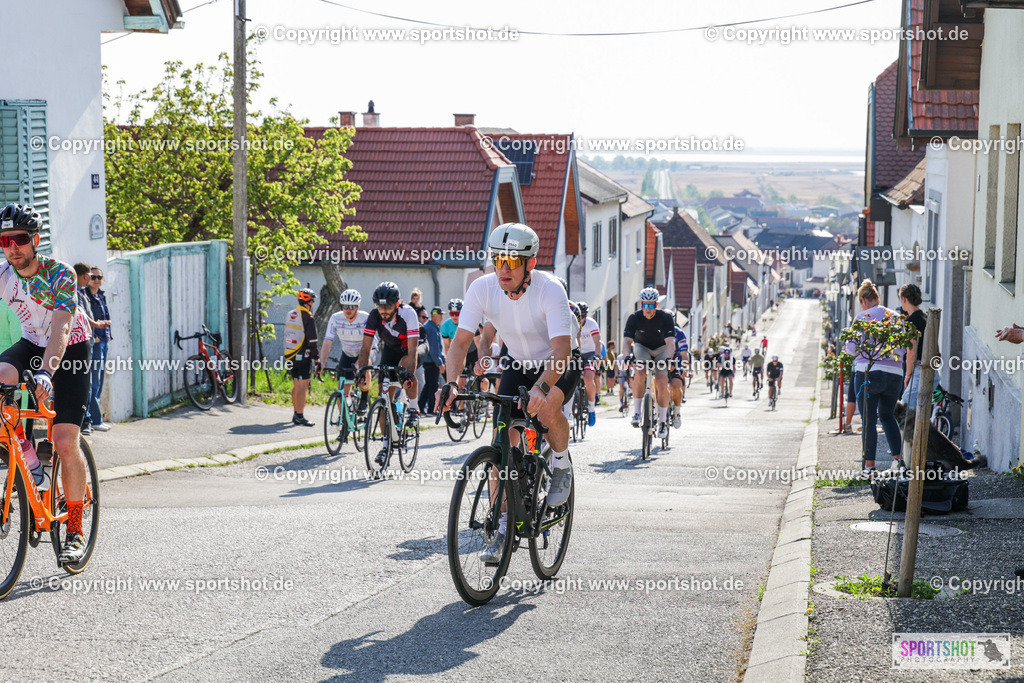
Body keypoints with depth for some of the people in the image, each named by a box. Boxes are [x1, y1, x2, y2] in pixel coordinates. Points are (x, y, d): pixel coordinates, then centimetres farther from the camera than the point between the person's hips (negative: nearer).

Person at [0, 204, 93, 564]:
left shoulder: (59, 274, -25)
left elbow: (60, 328, -37)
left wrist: (46, 371, -53)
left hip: (71, 349, -4)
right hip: (32, 344, 4)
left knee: (66, 442, -13)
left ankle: (75, 532, 0)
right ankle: (29, 458, -13)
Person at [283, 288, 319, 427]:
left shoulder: (289, 315, 11)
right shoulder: (307, 317, -14)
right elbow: (312, 341, -15)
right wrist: (316, 357, -8)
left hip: (289, 356, 8)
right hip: (303, 356, -8)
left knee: (296, 386, 18)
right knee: (303, 386, -7)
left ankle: (295, 414, 26)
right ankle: (299, 417, -11)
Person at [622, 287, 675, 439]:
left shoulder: (665, 317, -23)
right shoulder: (634, 318, -20)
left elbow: (670, 341, -31)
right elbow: (627, 340, -24)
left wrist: (667, 358, -48)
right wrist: (628, 356, -44)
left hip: (661, 349, 0)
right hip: (642, 347, 1)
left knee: (661, 384, -16)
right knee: (640, 373, -31)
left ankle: (662, 422, 0)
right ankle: (636, 412, -21)